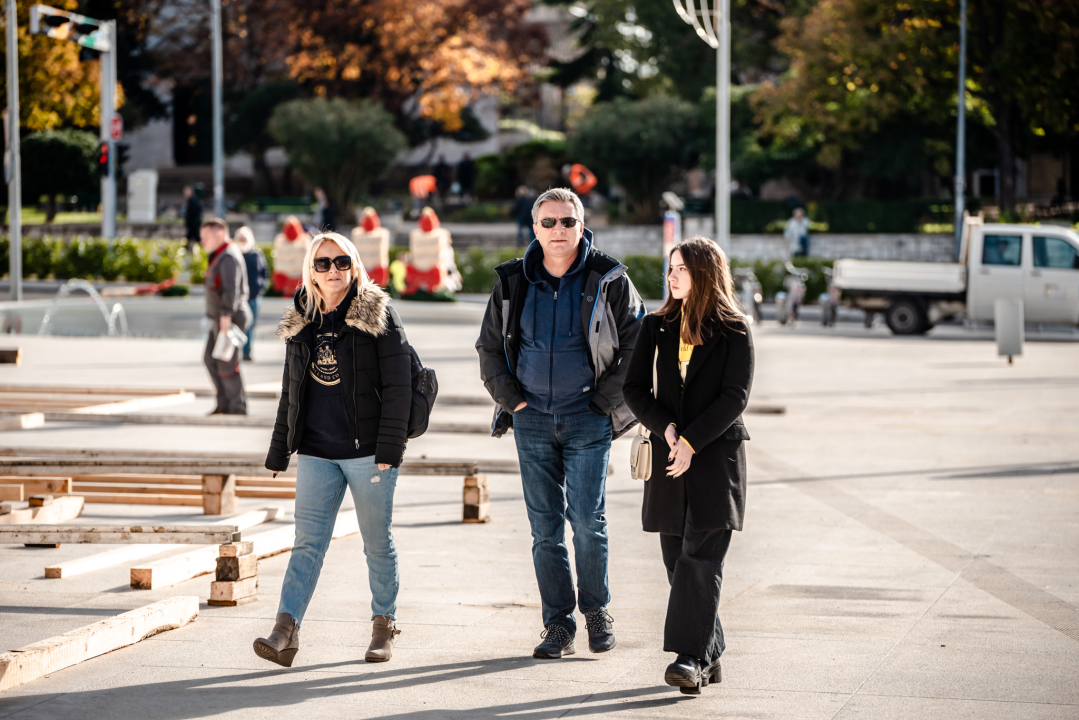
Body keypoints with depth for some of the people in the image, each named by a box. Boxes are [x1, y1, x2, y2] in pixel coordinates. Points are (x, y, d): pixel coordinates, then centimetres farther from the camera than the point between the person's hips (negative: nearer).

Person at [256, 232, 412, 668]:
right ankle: (286, 630, -14)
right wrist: (279, 450, 15)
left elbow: (397, 385, -7)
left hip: (366, 451, -3)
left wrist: (389, 449, -14)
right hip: (316, 453, 4)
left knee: (377, 542, 7)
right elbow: (291, 392, 18)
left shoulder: (377, 316, -3)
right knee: (308, 542, -5)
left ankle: (384, 624, 22)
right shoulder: (300, 322, 11)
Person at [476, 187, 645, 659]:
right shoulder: (513, 283, 6)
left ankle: (596, 611, 13)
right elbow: (489, 346, 15)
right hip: (532, 419, 3)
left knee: (588, 520, -7)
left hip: (588, 420, -3)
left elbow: (638, 344, 2)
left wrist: (606, 399, -2)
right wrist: (511, 398, 5)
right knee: (545, 528, 3)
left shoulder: (608, 281, -2)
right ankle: (558, 625, 9)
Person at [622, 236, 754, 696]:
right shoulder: (656, 328, 10)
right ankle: (708, 656, 14)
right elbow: (634, 388, 6)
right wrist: (666, 429, -10)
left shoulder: (733, 332, -2)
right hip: (668, 454, 5)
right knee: (677, 558, 5)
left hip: (717, 455, -4)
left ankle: (689, 657, -17)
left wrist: (691, 441, -14)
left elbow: (735, 397, -8)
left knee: (700, 557, -12)